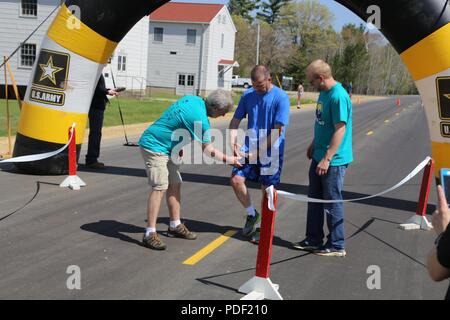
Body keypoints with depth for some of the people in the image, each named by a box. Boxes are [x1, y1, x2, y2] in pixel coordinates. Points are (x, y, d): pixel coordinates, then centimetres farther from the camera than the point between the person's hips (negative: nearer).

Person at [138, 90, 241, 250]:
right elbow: (208, 150, -13)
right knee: (160, 187, -16)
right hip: (154, 146, -10)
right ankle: (150, 235, -15)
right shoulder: (200, 119, -25)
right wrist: (229, 159, 0)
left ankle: (175, 226, 24)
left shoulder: (193, 99, 1)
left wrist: (177, 146, 18)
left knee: (175, 184, 13)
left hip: (167, 148, 10)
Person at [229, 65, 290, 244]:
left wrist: (257, 152, -17)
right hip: (249, 148, 4)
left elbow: (277, 131, -15)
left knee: (267, 189, 3)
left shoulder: (281, 98, -12)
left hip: (271, 152, -4)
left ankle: (263, 227, 20)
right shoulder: (248, 95, 3)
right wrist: (233, 142, -10)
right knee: (236, 179, -6)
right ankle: (252, 214, 17)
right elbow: (235, 121, 7)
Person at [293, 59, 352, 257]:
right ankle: (314, 240, 28)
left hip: (333, 160, -9)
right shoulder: (324, 93, 8)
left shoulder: (338, 96, -21)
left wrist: (327, 159, -25)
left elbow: (340, 130, -24)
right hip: (319, 157, 9)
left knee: (332, 202, 1)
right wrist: (313, 145, 24)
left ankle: (337, 246, 13)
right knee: (314, 198, 16)